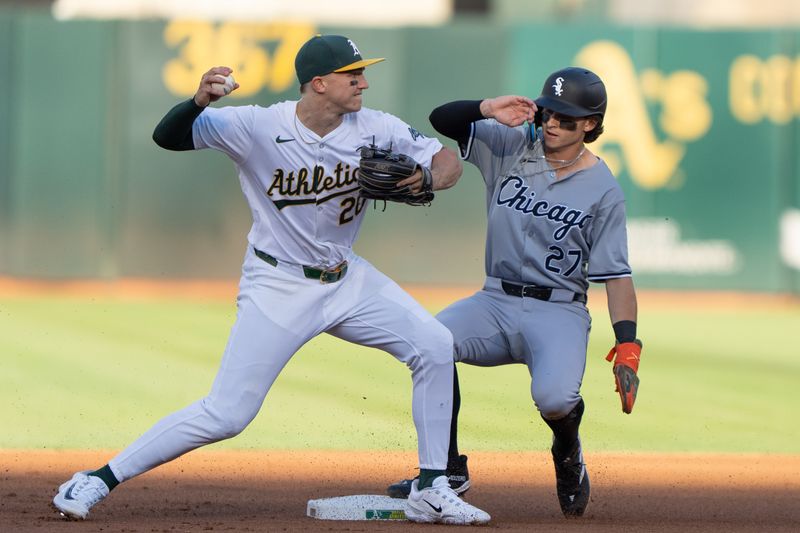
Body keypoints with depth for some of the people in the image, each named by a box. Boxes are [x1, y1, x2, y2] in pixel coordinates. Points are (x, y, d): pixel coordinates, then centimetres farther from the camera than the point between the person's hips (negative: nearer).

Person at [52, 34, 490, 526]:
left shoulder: (376, 130, -9)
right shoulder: (259, 127, -19)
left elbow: (449, 161, -1)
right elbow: (168, 136, -21)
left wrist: (427, 177, -25)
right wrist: (199, 102, -43)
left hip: (346, 279, 5)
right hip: (278, 286, -5)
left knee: (435, 346, -9)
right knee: (226, 415, -11)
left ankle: (431, 493, 1)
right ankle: (99, 480, -1)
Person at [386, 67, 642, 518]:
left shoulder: (602, 189, -3)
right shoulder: (512, 146, 4)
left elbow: (616, 274, -4)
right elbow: (442, 119, -1)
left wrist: (627, 346, -15)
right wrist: (487, 108, -22)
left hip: (558, 313, -3)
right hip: (496, 303, 3)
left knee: (554, 397, -32)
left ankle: (568, 454, 9)